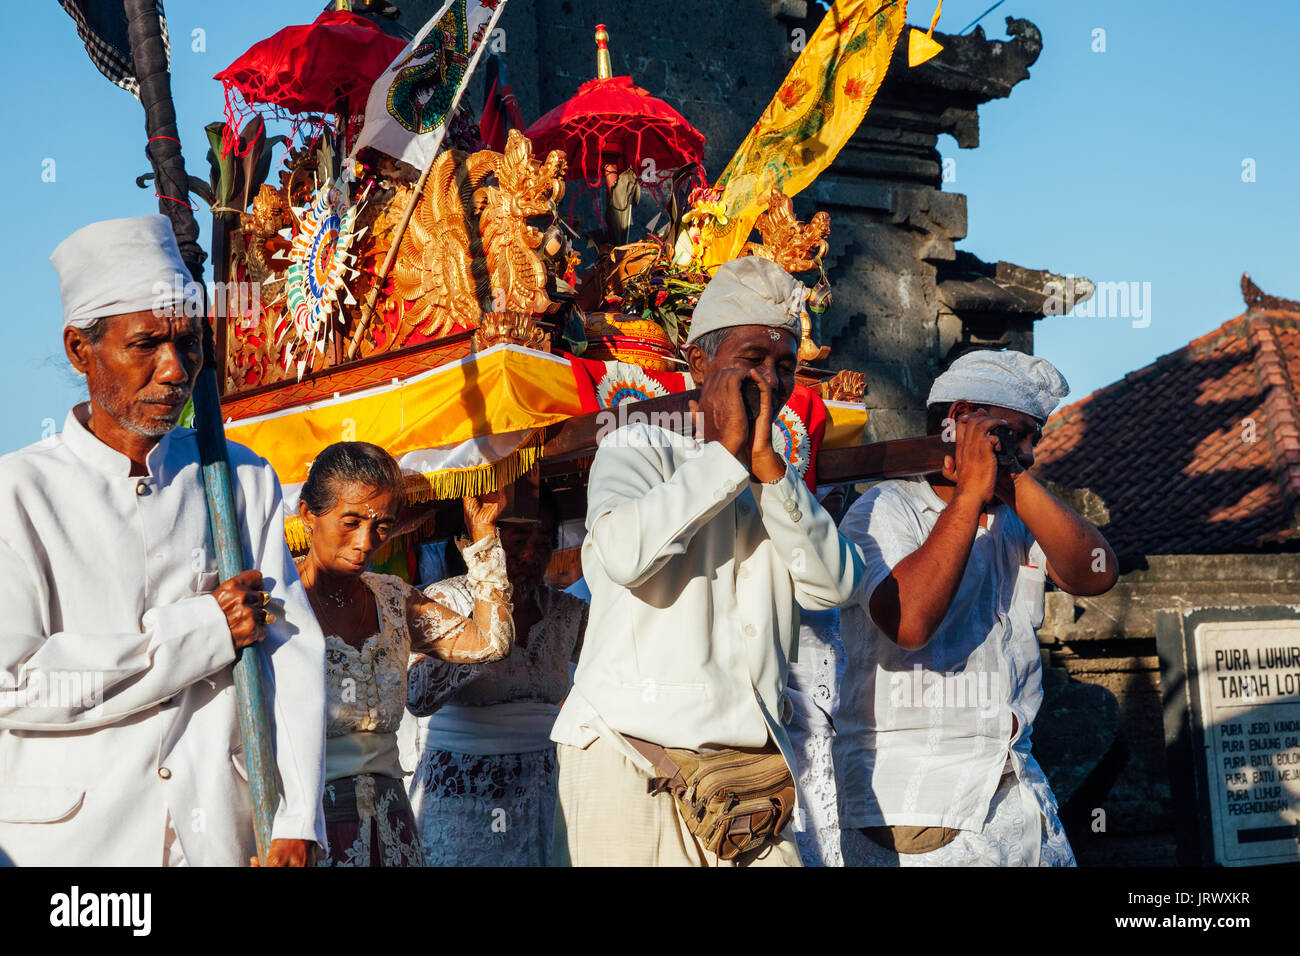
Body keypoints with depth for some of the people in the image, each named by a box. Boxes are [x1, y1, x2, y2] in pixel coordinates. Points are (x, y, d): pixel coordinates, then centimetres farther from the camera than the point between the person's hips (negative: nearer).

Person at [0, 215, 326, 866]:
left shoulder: (243, 479, 8)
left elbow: (292, 647, 0)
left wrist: (297, 824, -11)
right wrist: (204, 632, -13)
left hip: (221, 836, 3)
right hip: (69, 844, -3)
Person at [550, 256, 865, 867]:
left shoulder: (779, 487, 22)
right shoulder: (638, 446, 5)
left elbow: (832, 585, 2)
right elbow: (625, 552, -17)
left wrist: (766, 461, -5)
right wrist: (727, 450, -8)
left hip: (751, 769, 5)